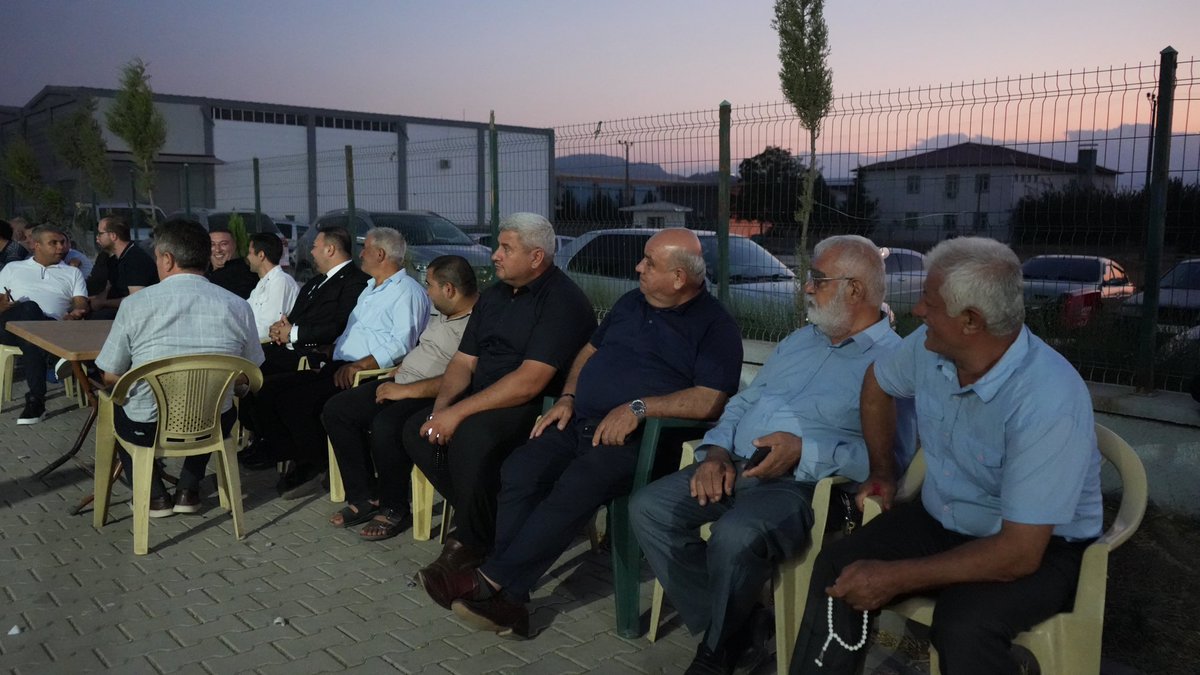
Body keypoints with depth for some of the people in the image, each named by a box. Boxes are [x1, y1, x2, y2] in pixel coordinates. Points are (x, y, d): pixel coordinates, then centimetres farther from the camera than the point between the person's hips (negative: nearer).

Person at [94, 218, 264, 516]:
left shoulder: (135, 304, -11)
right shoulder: (238, 306, -6)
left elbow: (111, 375, -1)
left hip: (146, 429, -1)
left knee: (118, 408, 33)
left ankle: (154, 495, 23)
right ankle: (188, 490, 27)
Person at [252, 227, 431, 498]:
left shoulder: (408, 291, -6)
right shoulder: (370, 288, 27)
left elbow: (401, 343, -20)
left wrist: (360, 365, -25)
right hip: (339, 368, 10)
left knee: (296, 400, -27)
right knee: (269, 390, -4)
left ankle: (313, 465, -4)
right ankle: (298, 462, 0)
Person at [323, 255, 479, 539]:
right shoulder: (444, 315, 14)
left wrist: (403, 390, -22)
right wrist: (402, 368, 12)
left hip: (430, 397, -10)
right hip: (402, 383, 10)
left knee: (385, 426, -34)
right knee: (336, 410, 1)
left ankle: (392, 507, -8)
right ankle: (364, 496, 8)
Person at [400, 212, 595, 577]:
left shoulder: (562, 301, -15)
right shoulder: (493, 295, 14)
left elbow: (529, 381, -24)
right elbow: (464, 360, 13)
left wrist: (459, 412, -24)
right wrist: (442, 406, -8)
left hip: (537, 408, -9)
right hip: (484, 399, 9)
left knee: (470, 435, -32)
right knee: (416, 430, -9)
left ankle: (473, 541, -9)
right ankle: (474, 516, 2)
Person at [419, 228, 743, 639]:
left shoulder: (715, 326, -1)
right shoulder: (631, 303, 22)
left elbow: (711, 400, -13)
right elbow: (589, 350, 29)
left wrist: (638, 408, -18)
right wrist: (567, 398, 12)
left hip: (639, 437, -6)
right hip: (580, 422, 7)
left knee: (577, 485, -33)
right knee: (519, 468, -20)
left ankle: (491, 581, -22)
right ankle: (508, 603, -20)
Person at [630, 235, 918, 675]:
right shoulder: (799, 340, 20)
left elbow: (891, 455, -18)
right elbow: (743, 402, 21)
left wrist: (805, 452, -22)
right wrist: (716, 450, 2)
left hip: (802, 484, -8)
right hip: (735, 467, 8)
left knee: (735, 536, -36)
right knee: (648, 509, -10)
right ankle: (741, 628, -2)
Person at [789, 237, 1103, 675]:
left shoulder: (1050, 402, -30)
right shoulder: (929, 348, -9)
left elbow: (1018, 553, -30)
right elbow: (877, 383, 16)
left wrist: (895, 579, -27)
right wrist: (882, 469, 12)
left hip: (1039, 547, -5)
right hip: (940, 521, 6)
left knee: (963, 625, -35)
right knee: (836, 570, -16)